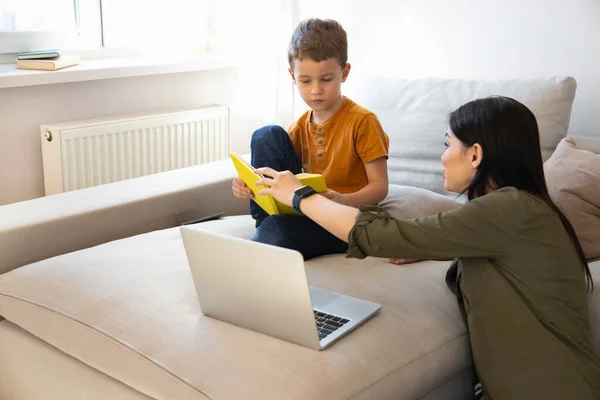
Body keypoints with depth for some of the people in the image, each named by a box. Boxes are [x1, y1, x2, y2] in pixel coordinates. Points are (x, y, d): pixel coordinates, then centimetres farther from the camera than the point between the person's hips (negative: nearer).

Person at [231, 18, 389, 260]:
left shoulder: (362, 122, -8)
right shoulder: (300, 128, 9)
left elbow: (380, 186, -11)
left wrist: (344, 201, -31)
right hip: (303, 212, 7)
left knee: (276, 231, -38)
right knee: (268, 136, -6)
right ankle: (265, 224, -10)